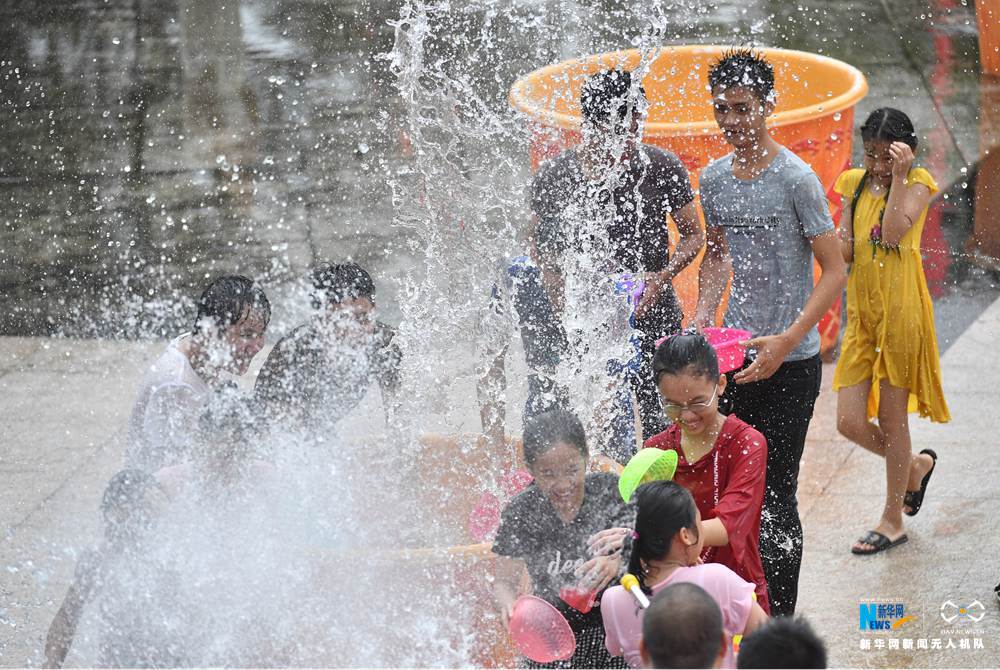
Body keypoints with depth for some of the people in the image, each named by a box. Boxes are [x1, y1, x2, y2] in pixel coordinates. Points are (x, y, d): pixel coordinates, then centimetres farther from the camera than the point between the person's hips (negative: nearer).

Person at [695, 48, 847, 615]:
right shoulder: (715, 178, 7)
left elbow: (834, 272, -11)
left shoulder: (796, 178, -12)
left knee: (775, 494, -5)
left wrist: (785, 342, -19)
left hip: (790, 362, -6)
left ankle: (781, 623, 4)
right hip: (735, 353, 6)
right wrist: (704, 317, 5)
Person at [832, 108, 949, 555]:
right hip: (861, 312, 5)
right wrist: (839, 243, -11)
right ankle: (916, 465, 30)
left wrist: (898, 176, -22)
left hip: (901, 309, -5)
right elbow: (845, 253, 12)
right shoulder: (854, 183, 10)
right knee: (849, 422, 1)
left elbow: (893, 233, -22)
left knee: (891, 418, 3)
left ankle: (893, 521, 18)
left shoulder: (918, 182, -5)